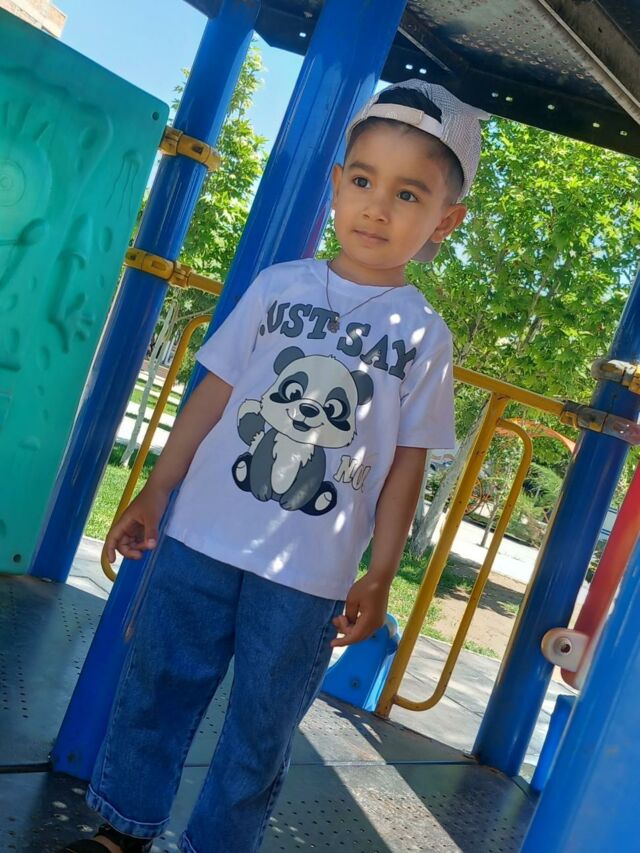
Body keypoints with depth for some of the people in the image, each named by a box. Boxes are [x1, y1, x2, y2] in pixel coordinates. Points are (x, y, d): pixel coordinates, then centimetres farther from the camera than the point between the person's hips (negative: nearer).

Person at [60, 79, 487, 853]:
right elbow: (216, 392, 5)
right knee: (154, 685, 14)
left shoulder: (424, 335, -2)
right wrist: (155, 493, 6)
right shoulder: (278, 286, 0)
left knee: (261, 725, 10)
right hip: (201, 538, 2)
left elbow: (407, 461, 0)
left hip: (309, 578, -1)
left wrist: (379, 576, -1)